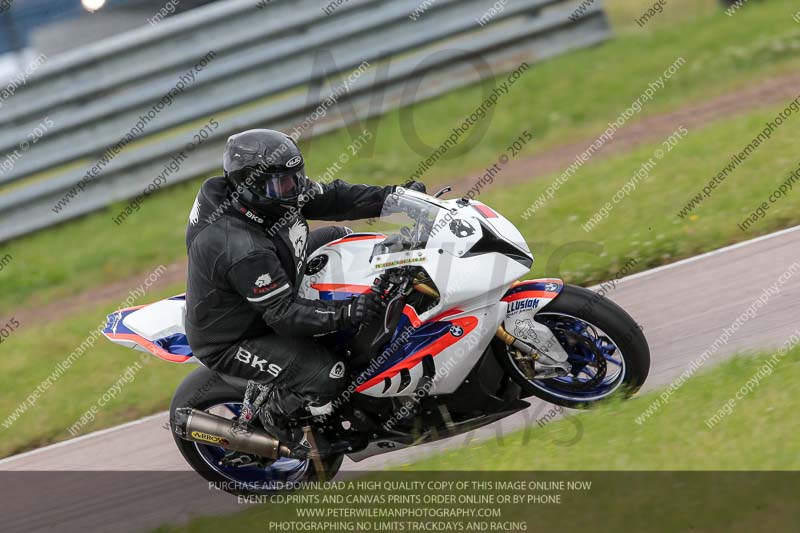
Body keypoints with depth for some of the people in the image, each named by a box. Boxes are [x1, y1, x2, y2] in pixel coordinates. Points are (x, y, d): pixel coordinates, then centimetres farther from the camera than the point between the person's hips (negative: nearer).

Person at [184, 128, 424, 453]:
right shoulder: (242, 251, -38)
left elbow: (328, 198, -6)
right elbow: (284, 315, -35)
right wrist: (345, 315, -45)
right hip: (230, 343, -10)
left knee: (337, 237, 13)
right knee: (324, 377, -28)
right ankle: (269, 421, 0)